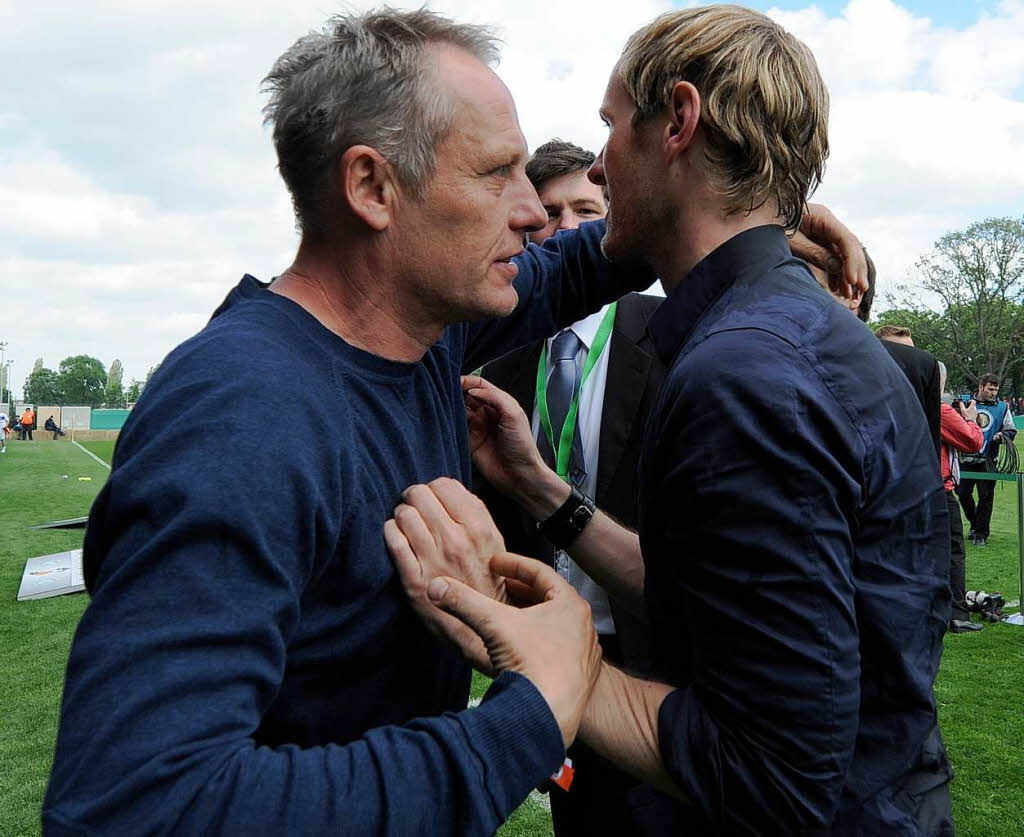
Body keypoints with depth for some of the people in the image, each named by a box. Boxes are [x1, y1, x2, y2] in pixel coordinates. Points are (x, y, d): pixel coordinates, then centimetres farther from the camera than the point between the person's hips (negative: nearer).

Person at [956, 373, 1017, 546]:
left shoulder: (1002, 407, 6)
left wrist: (1002, 436, -11)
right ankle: (975, 524, 29)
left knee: (985, 496, -1)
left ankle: (981, 534, 9)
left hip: (988, 460, -1)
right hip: (967, 458, 1)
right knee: (962, 493, 6)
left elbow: (1011, 431, 10)